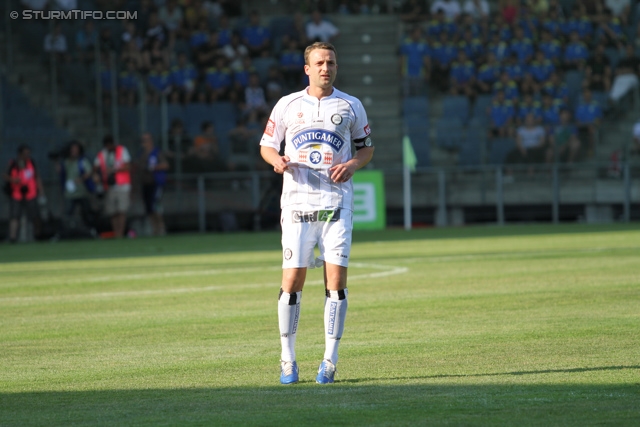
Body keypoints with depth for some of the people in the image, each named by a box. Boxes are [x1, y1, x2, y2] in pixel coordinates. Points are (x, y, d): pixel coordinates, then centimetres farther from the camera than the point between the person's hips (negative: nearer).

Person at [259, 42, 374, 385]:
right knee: (292, 280, -5)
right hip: (297, 201, 0)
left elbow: (366, 147, 16)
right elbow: (266, 144, 13)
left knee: (336, 279, -6)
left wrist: (352, 164, -6)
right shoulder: (287, 105, 6)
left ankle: (330, 360, 0)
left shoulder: (351, 106, 8)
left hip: (337, 201, 0)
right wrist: (277, 160, -9)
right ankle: (287, 359, 6)